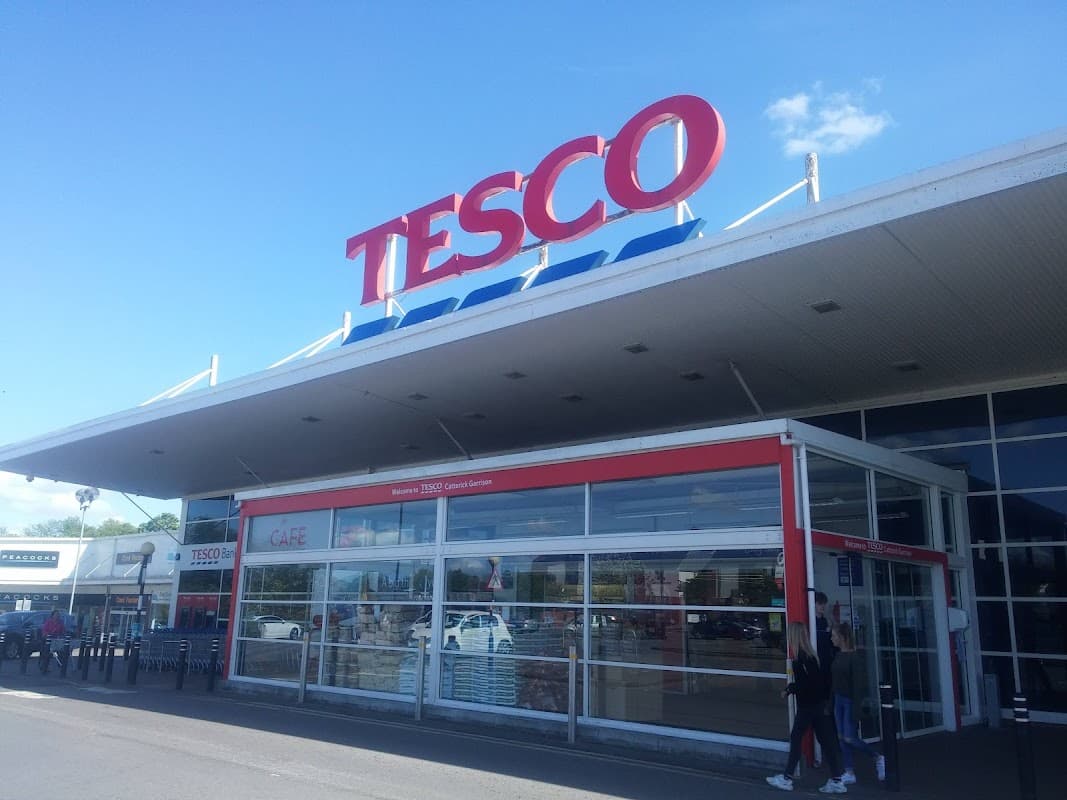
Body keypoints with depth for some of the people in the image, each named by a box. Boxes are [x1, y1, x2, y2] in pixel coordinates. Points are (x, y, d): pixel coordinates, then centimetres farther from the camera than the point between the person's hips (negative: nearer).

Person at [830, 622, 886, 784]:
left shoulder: (855, 657, -16)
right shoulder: (838, 655, 7)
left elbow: (859, 684, -18)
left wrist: (856, 708, -20)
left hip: (850, 701, -8)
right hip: (839, 700, 8)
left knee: (850, 738, -4)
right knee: (841, 738, 7)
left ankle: (878, 758, 17)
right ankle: (849, 773, 15)